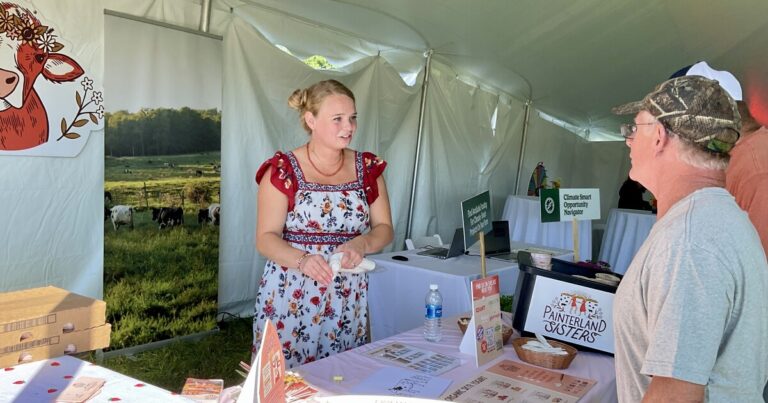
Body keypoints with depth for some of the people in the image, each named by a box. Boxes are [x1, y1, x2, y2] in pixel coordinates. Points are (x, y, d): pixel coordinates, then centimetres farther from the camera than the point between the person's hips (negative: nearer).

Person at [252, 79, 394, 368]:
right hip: (290, 297, -3)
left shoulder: (368, 168, 7)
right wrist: (302, 260, -27)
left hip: (349, 298, 3)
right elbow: (266, 238, -8)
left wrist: (360, 244, -16)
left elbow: (384, 228, 6)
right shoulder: (282, 170, -5)